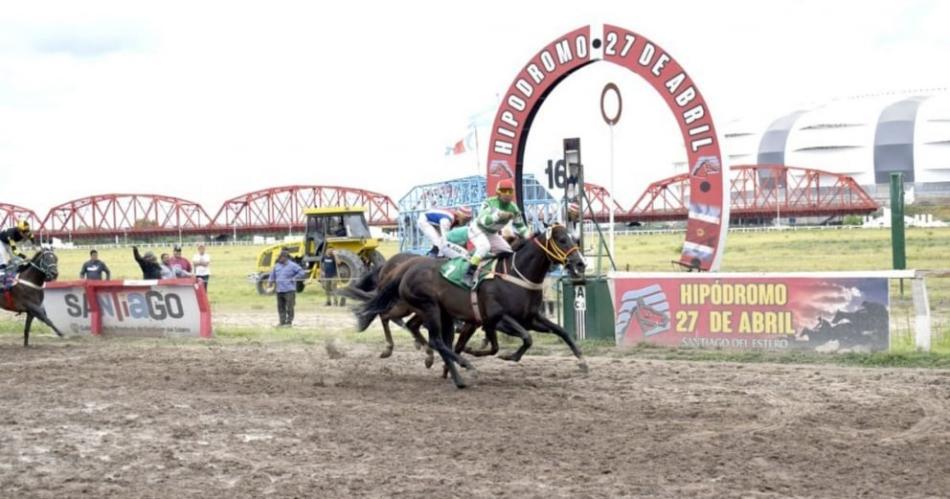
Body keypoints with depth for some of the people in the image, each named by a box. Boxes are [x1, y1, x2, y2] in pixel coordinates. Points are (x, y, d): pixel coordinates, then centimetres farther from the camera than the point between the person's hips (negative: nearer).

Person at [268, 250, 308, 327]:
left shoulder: (292, 265, -5)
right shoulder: (277, 266, 14)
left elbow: (302, 272, -6)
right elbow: (273, 274, 29)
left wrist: (294, 279, -9)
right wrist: (271, 281, 15)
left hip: (289, 290, -6)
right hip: (279, 290, 6)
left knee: (289, 307, -7)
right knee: (280, 307, 8)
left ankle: (289, 322, -1)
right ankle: (282, 322, 14)